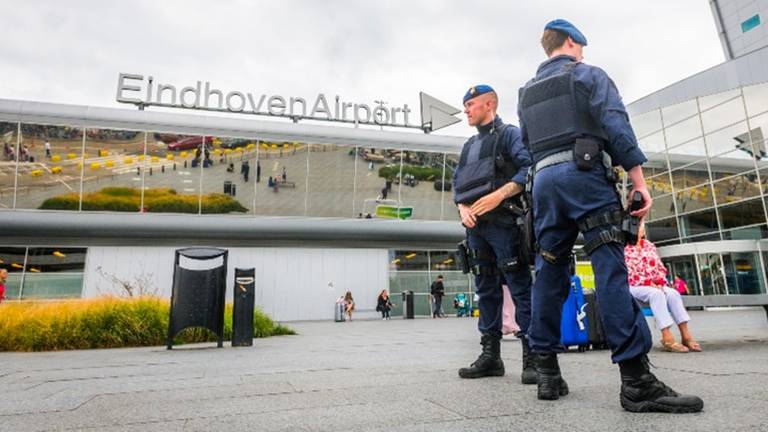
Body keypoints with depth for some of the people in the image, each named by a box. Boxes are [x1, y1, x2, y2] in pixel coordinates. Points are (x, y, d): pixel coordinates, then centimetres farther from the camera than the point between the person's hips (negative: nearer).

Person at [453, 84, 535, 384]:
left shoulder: (509, 134, 5)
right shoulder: (468, 146, 25)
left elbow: (529, 168, -10)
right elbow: (457, 185, 20)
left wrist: (499, 195, -20)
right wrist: (463, 208, 0)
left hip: (502, 222, -7)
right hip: (475, 226, 7)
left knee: (520, 287, -7)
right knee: (486, 291, 8)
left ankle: (532, 357, -2)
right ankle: (490, 356, 15)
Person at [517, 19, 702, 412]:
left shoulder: (526, 93, 25)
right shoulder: (589, 75, 9)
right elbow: (616, 126, -5)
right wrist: (638, 181, -9)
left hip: (543, 180, 5)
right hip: (584, 172, -5)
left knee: (548, 274, 3)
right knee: (610, 269, -11)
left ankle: (547, 372, 4)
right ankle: (636, 379, -15)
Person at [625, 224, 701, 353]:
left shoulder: (649, 246, 16)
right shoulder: (624, 249, -4)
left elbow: (660, 268, 13)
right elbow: (629, 274, -12)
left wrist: (659, 283, -5)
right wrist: (649, 284, -18)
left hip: (655, 285, 6)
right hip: (634, 286, -6)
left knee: (673, 293, -22)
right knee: (656, 294, -33)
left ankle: (686, 335, -24)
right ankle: (667, 338, -37)